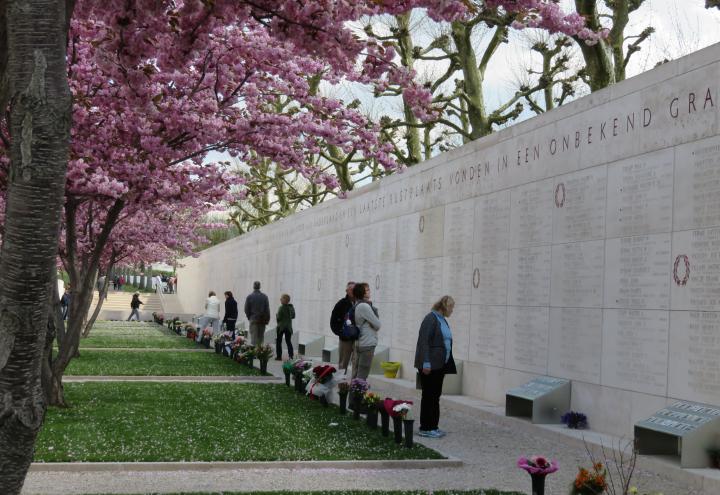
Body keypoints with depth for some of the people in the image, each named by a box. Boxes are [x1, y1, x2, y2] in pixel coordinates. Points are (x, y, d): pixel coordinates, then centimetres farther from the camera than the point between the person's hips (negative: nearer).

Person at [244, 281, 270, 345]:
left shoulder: (249, 297, -5)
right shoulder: (264, 297, -2)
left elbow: (246, 309, -1)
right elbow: (267, 309, -1)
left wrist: (249, 317, 14)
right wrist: (267, 319, 5)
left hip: (253, 320, -2)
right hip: (262, 320, 2)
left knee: (254, 337, -1)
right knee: (261, 337, 9)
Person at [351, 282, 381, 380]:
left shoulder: (357, 305, 13)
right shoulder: (365, 306, -17)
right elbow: (377, 325, -12)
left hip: (359, 343, 10)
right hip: (367, 344, -10)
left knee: (356, 374, 13)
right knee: (362, 376, -8)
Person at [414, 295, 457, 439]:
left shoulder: (442, 320, 15)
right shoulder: (431, 319, -12)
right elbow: (424, 341, -18)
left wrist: (448, 364, 15)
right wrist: (426, 363, -22)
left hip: (440, 365, 9)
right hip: (430, 365, -9)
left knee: (435, 396, 12)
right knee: (429, 396, -2)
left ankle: (432, 426, 19)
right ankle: (425, 428, 4)